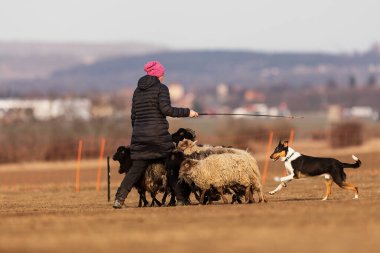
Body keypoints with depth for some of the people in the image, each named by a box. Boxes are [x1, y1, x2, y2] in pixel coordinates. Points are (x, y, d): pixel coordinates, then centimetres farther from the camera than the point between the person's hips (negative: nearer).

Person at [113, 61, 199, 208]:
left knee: (136, 169, 5)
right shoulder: (161, 88, -2)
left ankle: (119, 198, -9)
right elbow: (166, 109, -15)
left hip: (139, 135, 5)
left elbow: (133, 116, 17)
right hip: (158, 134, -5)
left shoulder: (138, 91, 16)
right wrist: (187, 112, -8)